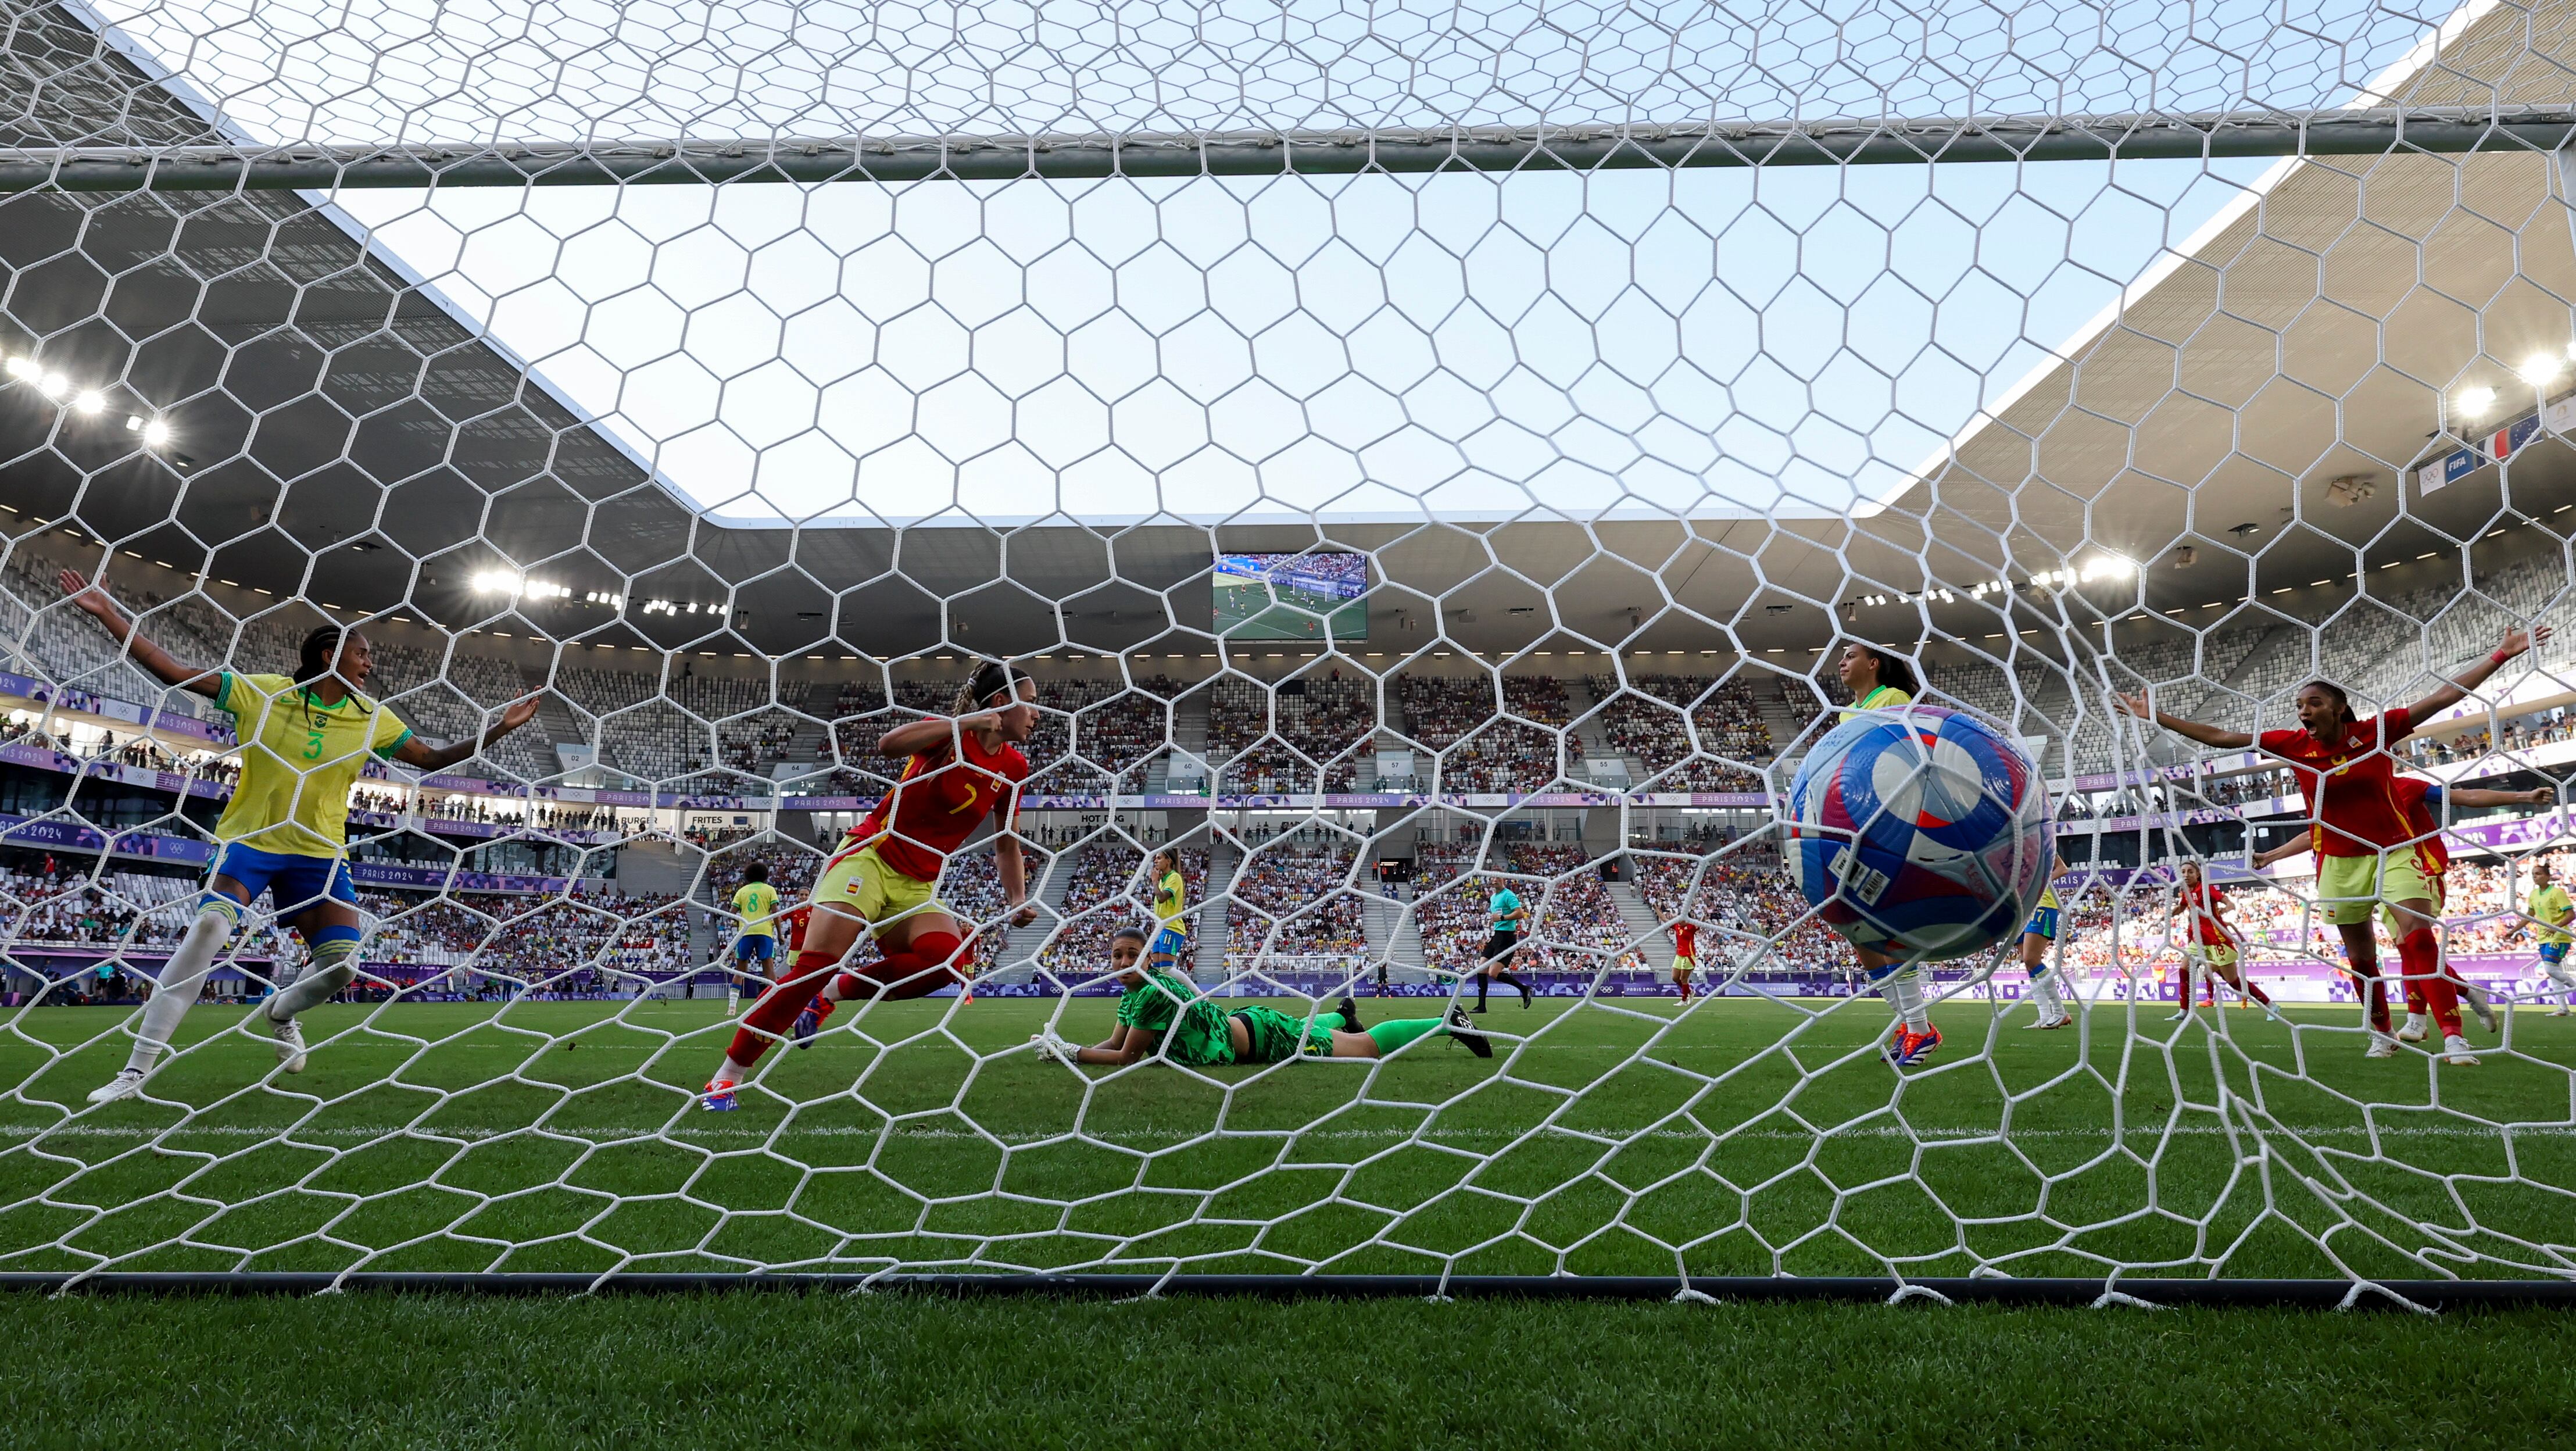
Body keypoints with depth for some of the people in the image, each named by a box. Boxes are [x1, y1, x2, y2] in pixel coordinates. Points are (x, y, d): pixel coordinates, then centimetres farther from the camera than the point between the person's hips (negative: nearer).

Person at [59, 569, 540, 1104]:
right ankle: (136, 1070, -14)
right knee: (209, 925, -26)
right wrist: (109, 615, -13)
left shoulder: (373, 718, 3)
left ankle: (278, 1013, 29)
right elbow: (177, 673, -6)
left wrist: (499, 729, 0)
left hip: (320, 852, 3)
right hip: (250, 839, -2)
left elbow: (432, 759, 8)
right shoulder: (262, 692, -4)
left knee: (341, 963, -8)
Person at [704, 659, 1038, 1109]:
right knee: (815, 964, -17)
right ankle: (725, 1078, 1)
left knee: (950, 956, -25)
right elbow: (889, 744, -30)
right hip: (871, 857, -5)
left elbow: (1008, 843, 14)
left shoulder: (1013, 768, 5)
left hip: (917, 885, 5)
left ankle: (834, 991, -3)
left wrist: (1018, 900, 1)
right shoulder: (950, 731, -9)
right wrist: (968, 721, -27)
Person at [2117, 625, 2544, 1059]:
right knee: (2360, 956, 12)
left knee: (2419, 940, -16)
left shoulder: (2376, 731, -10)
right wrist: (2156, 716, -9)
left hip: (2395, 851, -2)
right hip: (2339, 861, 2)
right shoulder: (2293, 745, -6)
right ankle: (2383, 1034, 28)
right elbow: (2220, 737, -6)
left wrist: (2500, 654, -12)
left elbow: (2443, 696, -8)